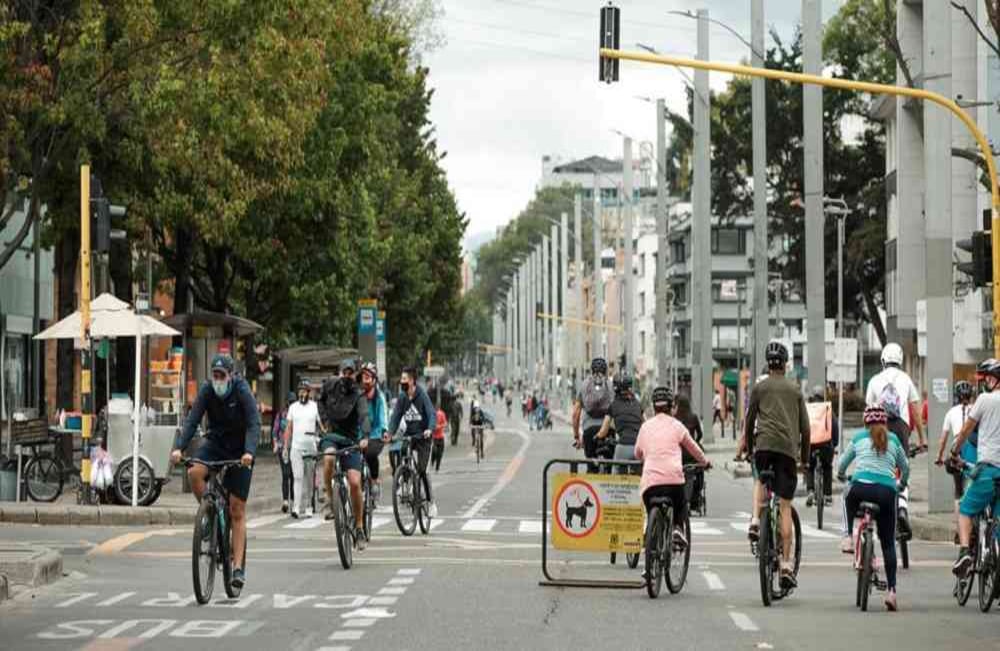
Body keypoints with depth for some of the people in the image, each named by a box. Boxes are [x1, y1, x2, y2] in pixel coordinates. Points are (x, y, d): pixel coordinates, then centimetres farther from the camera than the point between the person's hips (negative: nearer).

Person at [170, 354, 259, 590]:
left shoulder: (242, 391, -19)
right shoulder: (207, 391, -10)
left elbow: (254, 424, -28)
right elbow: (192, 421, -16)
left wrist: (249, 452, -45)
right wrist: (178, 447, -32)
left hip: (240, 450, -3)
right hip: (215, 444, 3)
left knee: (237, 511, -5)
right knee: (194, 472, -30)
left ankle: (238, 567, -4)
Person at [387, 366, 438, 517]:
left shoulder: (422, 396, -13)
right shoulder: (402, 397, 2)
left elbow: (432, 414, -21)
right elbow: (396, 416, 0)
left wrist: (429, 429, -40)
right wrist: (390, 432, -18)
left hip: (423, 436, -4)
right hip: (409, 434, 4)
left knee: (422, 470, -9)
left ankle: (431, 502, 4)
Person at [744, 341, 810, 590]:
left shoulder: (759, 388, 11)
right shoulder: (795, 390, 15)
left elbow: (750, 420, 11)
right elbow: (805, 426, 14)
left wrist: (748, 448, 24)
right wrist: (805, 457, 22)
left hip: (764, 444, 0)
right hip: (789, 448, 0)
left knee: (760, 480, 33)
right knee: (785, 507, 0)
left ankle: (756, 520, 6)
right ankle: (786, 564, -5)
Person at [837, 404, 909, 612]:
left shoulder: (859, 438, 17)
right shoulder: (893, 440, 19)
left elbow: (841, 465, 25)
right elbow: (905, 468, 30)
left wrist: (841, 476, 47)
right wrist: (901, 483, 50)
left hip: (861, 487, 0)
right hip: (887, 492, 0)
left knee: (849, 498, 39)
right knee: (888, 543, 10)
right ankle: (891, 590, 0)